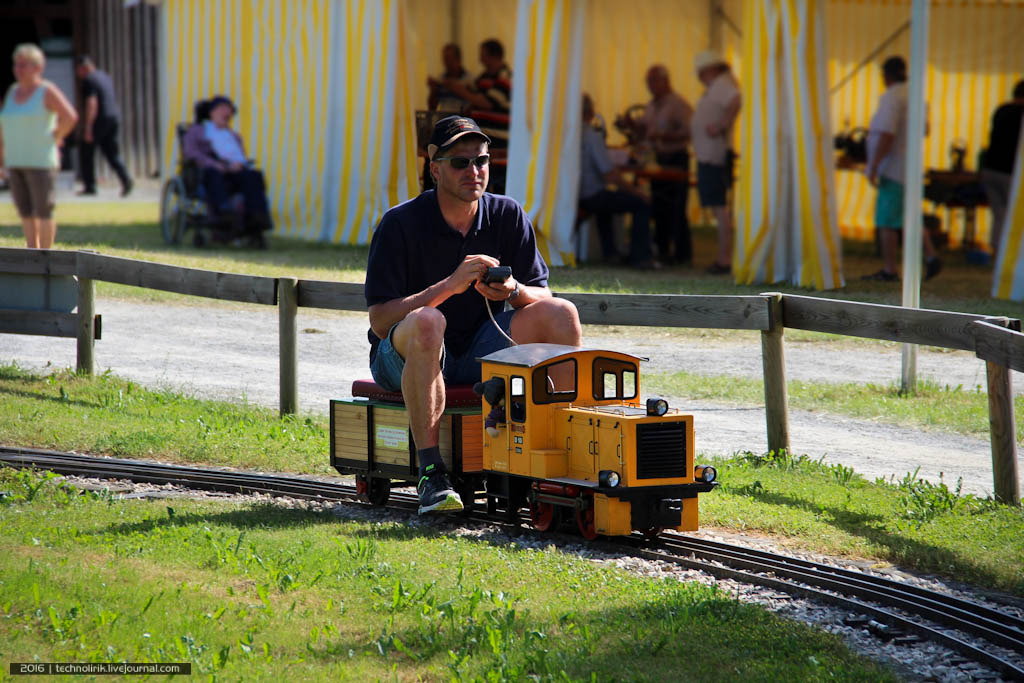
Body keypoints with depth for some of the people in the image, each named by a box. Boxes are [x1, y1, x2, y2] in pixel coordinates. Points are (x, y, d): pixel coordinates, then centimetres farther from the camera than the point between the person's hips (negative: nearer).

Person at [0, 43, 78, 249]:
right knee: (24, 211, 8)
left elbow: (70, 117, -17)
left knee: (43, 210, -4)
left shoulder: (47, 91, -8)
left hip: (40, 161, -7)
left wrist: (55, 139, -10)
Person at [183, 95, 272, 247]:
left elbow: (242, 157, 20)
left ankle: (255, 227, -52)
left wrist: (239, 164, -7)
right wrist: (213, 164, -13)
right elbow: (190, 152, 6)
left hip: (234, 171, 3)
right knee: (214, 175, -41)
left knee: (253, 176, -32)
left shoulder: (234, 136, 38)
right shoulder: (196, 130, 26)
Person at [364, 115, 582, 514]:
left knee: (562, 315, -16)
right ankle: (430, 474, -38)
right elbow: (380, 320, -18)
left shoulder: (508, 216, 1)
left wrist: (514, 291, -23)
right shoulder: (401, 224, -12)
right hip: (402, 358, -4)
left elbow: (542, 297, 1)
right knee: (427, 322, -39)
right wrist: (449, 286, -28)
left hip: (481, 354, 4)